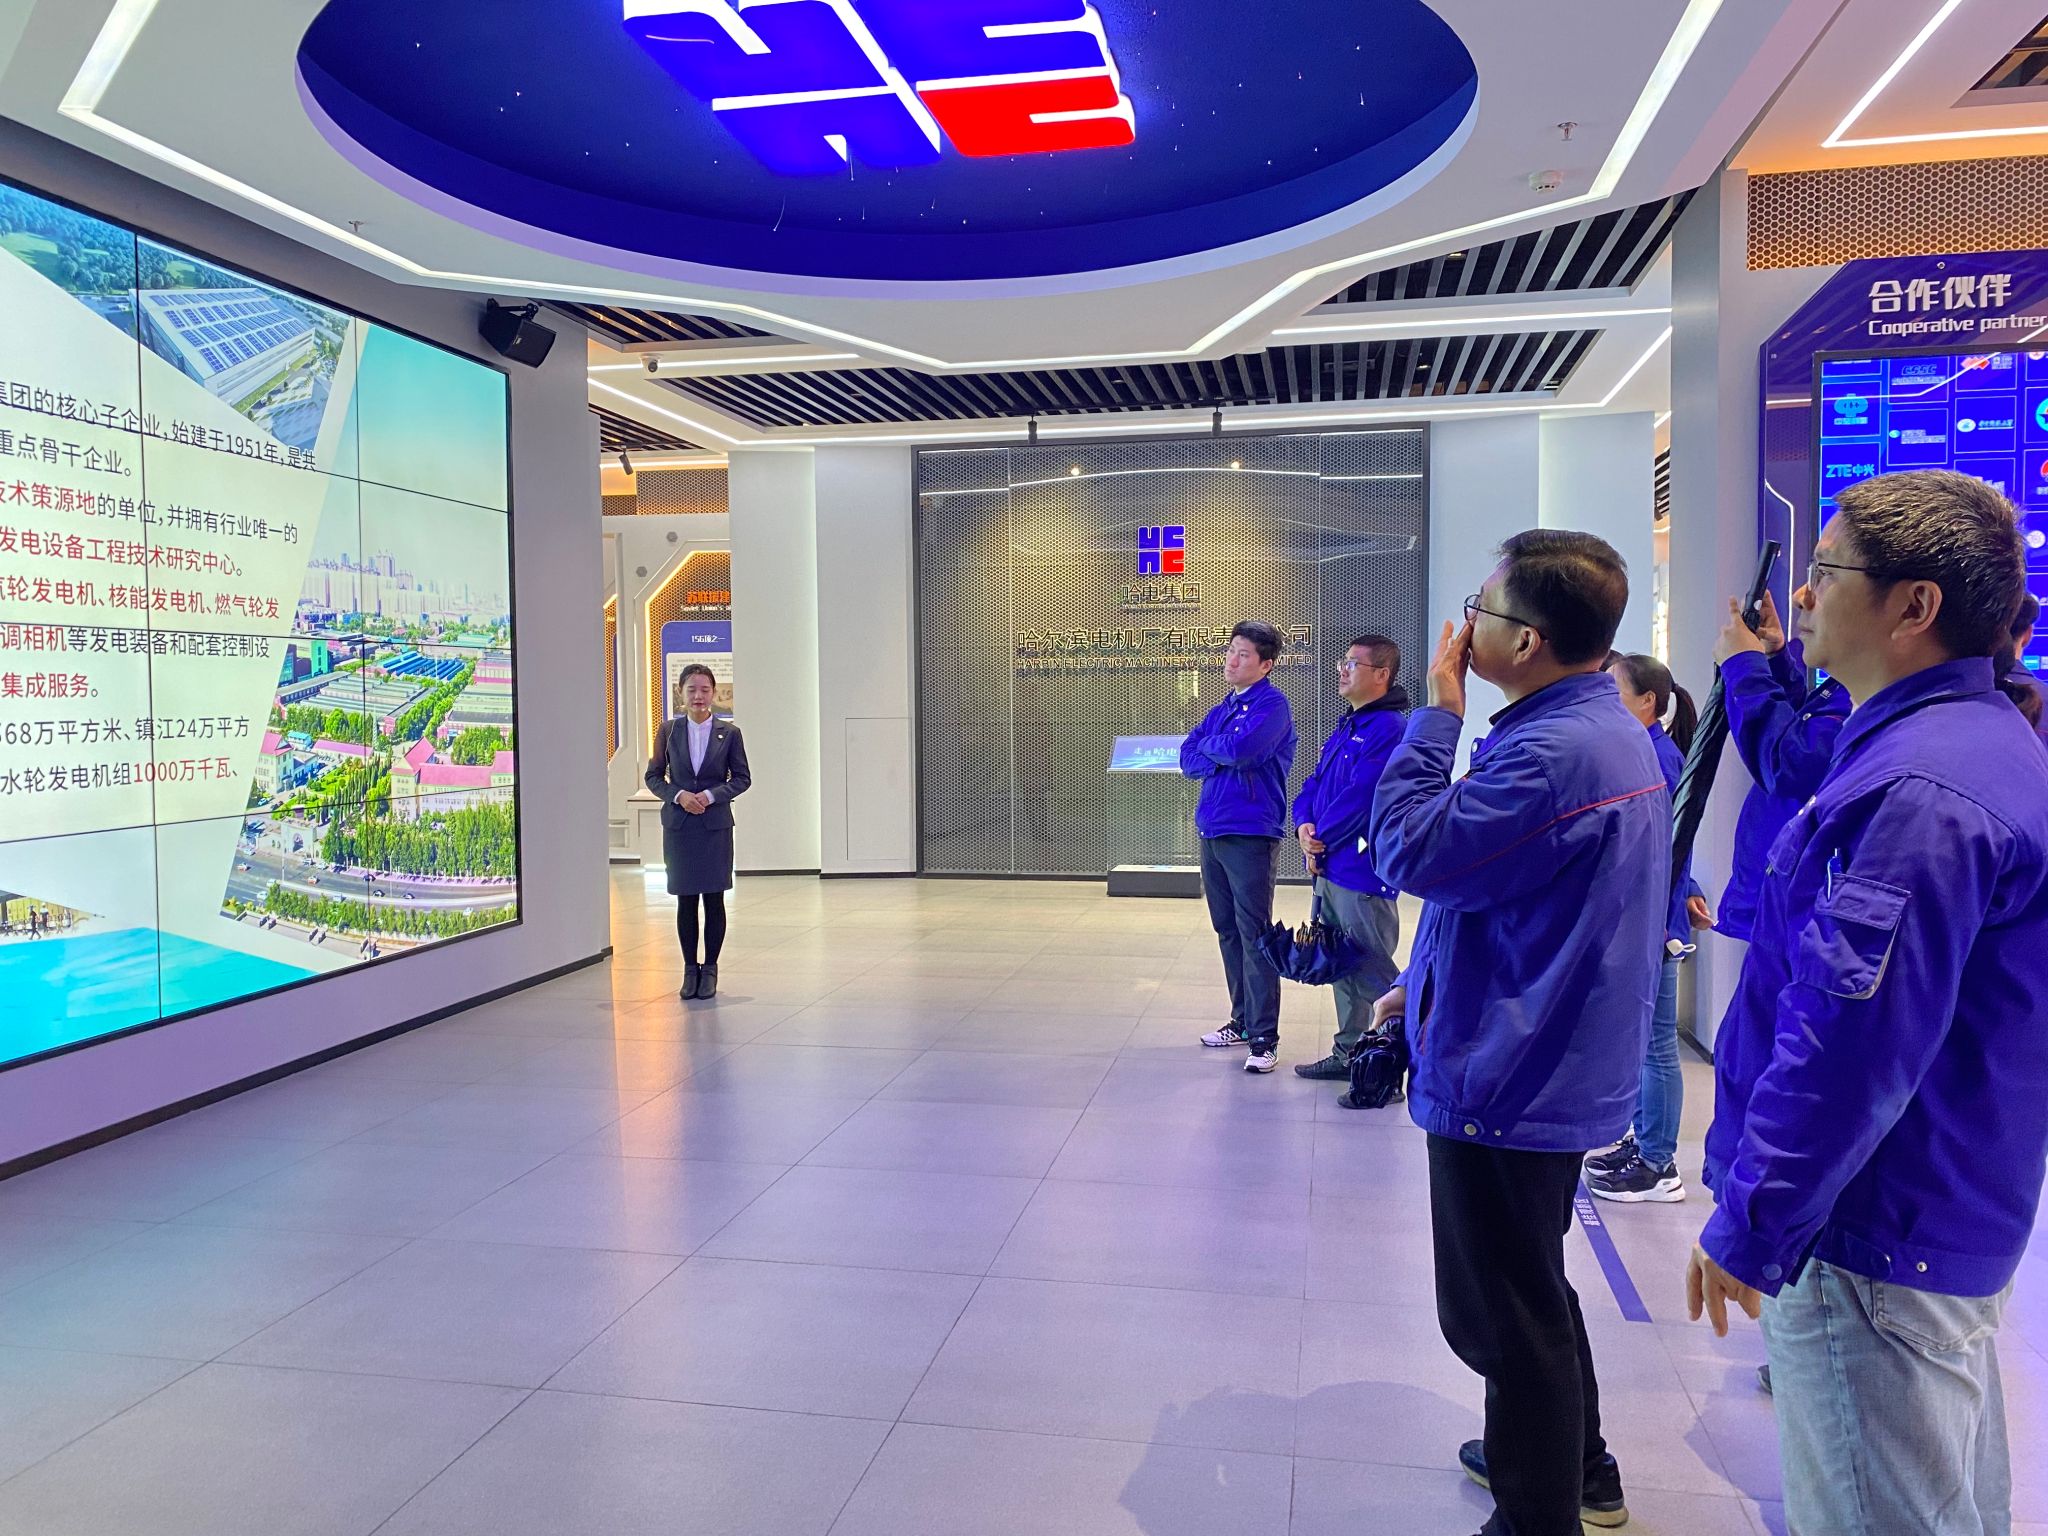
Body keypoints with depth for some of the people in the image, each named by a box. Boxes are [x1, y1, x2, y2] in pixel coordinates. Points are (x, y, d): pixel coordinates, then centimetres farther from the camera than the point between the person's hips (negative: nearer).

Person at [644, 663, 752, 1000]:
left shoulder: (729, 733, 1)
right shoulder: (669, 731, 3)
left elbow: (743, 778, 4)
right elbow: (653, 776, 6)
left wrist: (711, 795, -11)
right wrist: (679, 795, -11)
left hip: (715, 824, -1)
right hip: (679, 824, 1)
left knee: (714, 899, 3)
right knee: (686, 900, 5)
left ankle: (710, 969, 15)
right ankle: (690, 969, 16)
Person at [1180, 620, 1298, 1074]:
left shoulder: (1271, 704, -7)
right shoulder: (1223, 708, 16)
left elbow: (1239, 747, -22)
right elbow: (1189, 758, 9)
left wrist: (1209, 746, -2)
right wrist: (1225, 757, -10)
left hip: (1250, 835, -8)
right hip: (1212, 832, 8)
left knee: (1254, 935, -7)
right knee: (1227, 931, 14)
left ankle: (1263, 1037, -3)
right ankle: (1242, 1019, 25)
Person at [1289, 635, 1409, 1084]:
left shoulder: (1388, 729, -14)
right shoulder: (1345, 728, 17)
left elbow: (1359, 796, -21)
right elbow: (1314, 784, 17)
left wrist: (1320, 841, -11)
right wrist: (1305, 827, -2)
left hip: (1363, 870, -10)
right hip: (1329, 868, 10)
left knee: (1372, 973, -3)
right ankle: (1348, 1053, 27)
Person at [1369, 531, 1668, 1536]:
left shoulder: (1553, 754, -26)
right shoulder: (1607, 729, 9)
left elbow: (1410, 849, -26)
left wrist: (1439, 710, -17)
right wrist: (1428, 983, 18)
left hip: (1506, 1076, -11)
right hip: (1554, 1065, 11)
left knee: (1503, 1308, 5)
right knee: (1531, 1284, 27)